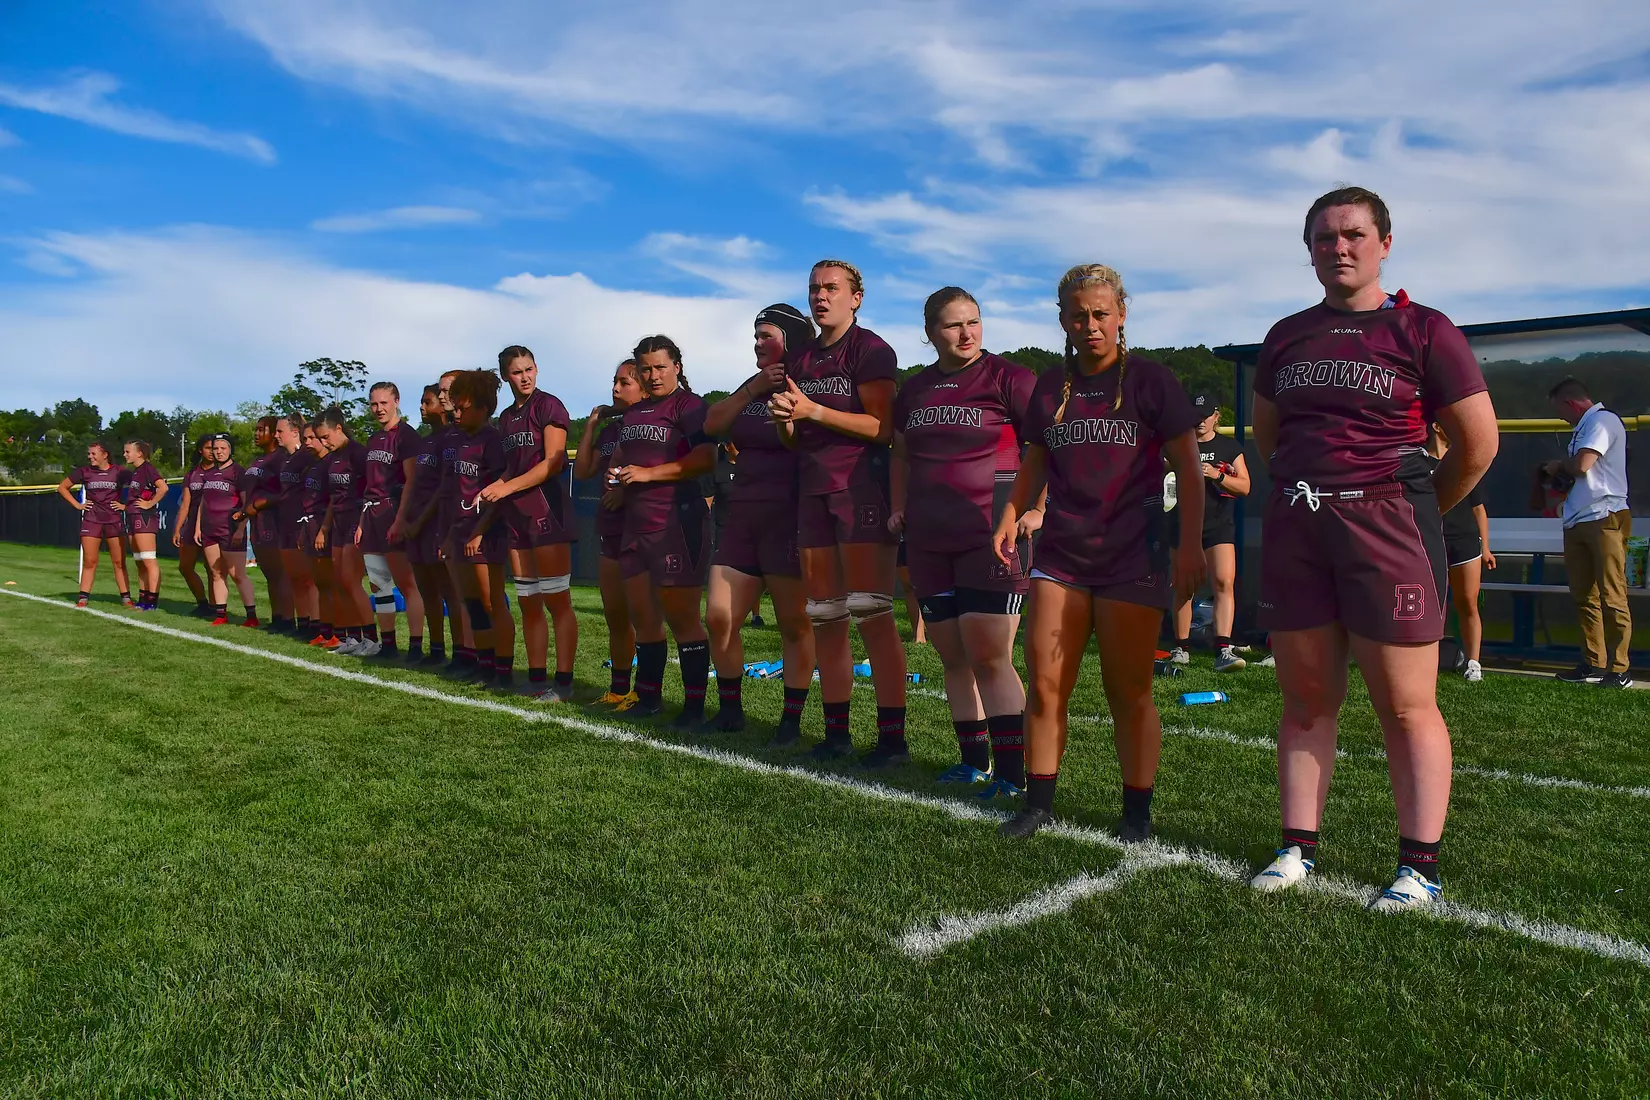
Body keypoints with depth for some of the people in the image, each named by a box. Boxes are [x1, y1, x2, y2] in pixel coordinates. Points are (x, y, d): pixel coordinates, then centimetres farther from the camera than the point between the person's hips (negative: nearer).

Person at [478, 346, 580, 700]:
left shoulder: (548, 405, -4)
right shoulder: (506, 417, 18)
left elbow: (553, 463, -11)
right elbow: (511, 469, 19)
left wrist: (507, 487, -13)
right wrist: (494, 492, 0)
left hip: (547, 508, -7)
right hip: (517, 513, 7)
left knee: (556, 600, -8)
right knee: (528, 602, 7)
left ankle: (563, 681, -6)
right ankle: (536, 678, 13)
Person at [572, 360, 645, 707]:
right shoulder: (609, 427, 17)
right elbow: (582, 471, 14)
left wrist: (629, 491, -20)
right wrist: (590, 425, 10)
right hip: (610, 527, 8)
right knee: (615, 616, 12)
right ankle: (618, 690, 20)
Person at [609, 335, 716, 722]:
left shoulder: (689, 405, -6)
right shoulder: (633, 412, 19)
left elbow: (706, 458, -19)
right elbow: (620, 453, 34)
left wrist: (647, 473, -18)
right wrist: (615, 473, 10)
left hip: (678, 523, -8)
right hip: (636, 525, 9)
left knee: (682, 617, -6)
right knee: (642, 615, 13)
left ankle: (695, 704, 1)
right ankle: (648, 697, 25)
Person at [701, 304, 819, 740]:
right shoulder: (753, 385, 18)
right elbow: (712, 424, 4)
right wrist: (755, 389, -4)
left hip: (788, 519, -7)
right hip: (741, 517, 7)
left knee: (794, 624, 0)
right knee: (719, 619, 4)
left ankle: (792, 719, 10)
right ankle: (729, 710, 19)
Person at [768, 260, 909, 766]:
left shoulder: (870, 349, -2)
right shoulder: (801, 360, 20)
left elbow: (882, 427, -13)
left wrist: (812, 410, -16)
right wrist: (784, 420, 0)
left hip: (861, 487, -7)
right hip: (813, 492, 7)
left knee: (872, 616, -12)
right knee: (824, 619, 6)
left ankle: (892, 737, -8)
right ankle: (836, 733, 14)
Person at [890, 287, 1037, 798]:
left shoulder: (1008, 378, -5)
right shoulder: (914, 388, 13)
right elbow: (902, 454, 27)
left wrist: (1037, 510, -11)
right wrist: (899, 508, 16)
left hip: (991, 536, -6)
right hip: (928, 541, 6)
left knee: (989, 658, -9)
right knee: (953, 657, 10)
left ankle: (1012, 774, -1)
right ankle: (974, 762, 21)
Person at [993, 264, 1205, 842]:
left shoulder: (1150, 379, -1)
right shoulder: (1050, 386, 11)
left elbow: (1188, 469, 0)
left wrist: (1191, 546, -6)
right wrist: (1010, 519, 8)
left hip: (1132, 556, -4)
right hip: (1061, 553, 4)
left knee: (1129, 694, 3)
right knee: (1045, 685, 1)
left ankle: (1137, 812, 17)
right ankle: (1038, 803, 13)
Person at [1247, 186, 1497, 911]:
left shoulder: (1423, 331, 0)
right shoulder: (1287, 336, 13)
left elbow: (1478, 443, 2)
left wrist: (1416, 513, 9)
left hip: (1387, 528, -4)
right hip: (1294, 529, 4)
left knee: (1407, 707, -1)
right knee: (1306, 700, 8)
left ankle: (1420, 868, 8)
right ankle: (1298, 850, 15)